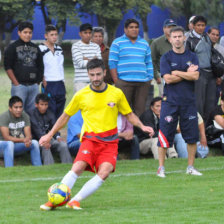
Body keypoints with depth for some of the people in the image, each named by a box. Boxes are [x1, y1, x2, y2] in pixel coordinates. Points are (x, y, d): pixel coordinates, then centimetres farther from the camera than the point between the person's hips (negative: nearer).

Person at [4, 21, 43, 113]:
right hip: (19, 86, -5)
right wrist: (16, 84, -9)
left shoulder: (35, 48, 16)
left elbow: (40, 66, 20)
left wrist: (38, 82, 10)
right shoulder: (12, 47, 1)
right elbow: (8, 67, -4)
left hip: (34, 85, 5)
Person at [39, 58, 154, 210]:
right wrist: (50, 135, 14)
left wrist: (142, 126, -1)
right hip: (89, 138, -1)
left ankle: (75, 201, -18)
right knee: (77, 168, -25)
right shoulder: (81, 95, 5)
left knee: (104, 173, -23)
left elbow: (129, 115, 17)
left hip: (110, 141, 1)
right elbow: (66, 116, 17)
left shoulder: (116, 93, 6)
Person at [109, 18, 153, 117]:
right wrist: (116, 81, -6)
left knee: (140, 110, -1)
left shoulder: (144, 44, 18)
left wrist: (150, 79, 8)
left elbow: (149, 63, 19)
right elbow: (112, 63, 1)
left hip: (142, 83, 4)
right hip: (124, 82, -4)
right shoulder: (117, 43, 6)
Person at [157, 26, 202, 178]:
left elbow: (195, 76, -6)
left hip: (189, 101, 2)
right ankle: (161, 168, 2)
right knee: (165, 135, -5)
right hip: (170, 101, -2)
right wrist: (187, 74, -6)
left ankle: (191, 167, 13)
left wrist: (177, 73, -7)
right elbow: (168, 79, -10)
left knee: (192, 135, 2)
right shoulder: (166, 58, 3)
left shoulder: (192, 57, 9)